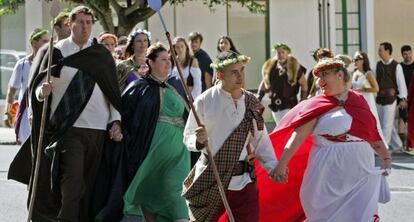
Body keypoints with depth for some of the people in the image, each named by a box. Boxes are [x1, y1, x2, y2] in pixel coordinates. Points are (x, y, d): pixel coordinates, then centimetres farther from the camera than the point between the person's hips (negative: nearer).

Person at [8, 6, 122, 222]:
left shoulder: (102, 54, 10)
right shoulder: (56, 51, 1)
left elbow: (112, 92, 13)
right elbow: (39, 86, 0)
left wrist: (115, 121, 4)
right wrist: (41, 91, -23)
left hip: (98, 129, 3)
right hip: (68, 128, -3)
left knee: (88, 184, 7)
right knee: (72, 181, -17)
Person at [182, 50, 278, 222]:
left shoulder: (252, 103, 4)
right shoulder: (204, 102, -6)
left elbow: (260, 141, 10)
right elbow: (188, 137, -1)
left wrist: (274, 168, -3)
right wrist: (199, 141, -23)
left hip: (243, 181, 2)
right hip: (209, 180, -2)